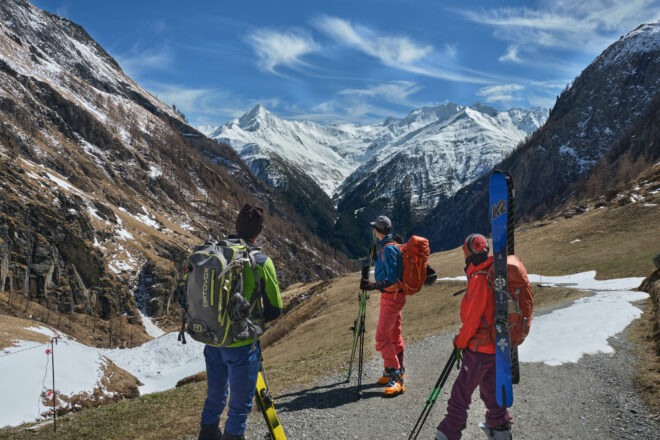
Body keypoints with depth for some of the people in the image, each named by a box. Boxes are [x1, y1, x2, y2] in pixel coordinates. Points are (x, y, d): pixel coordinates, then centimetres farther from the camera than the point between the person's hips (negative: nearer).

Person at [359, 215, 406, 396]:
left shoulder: (388, 249, -20)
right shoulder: (386, 247, 10)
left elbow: (391, 280, -26)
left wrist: (372, 286, -36)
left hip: (392, 297, -10)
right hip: (393, 296, 10)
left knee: (382, 337, -11)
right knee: (394, 334, 18)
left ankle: (395, 377, -9)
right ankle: (398, 370, 31)